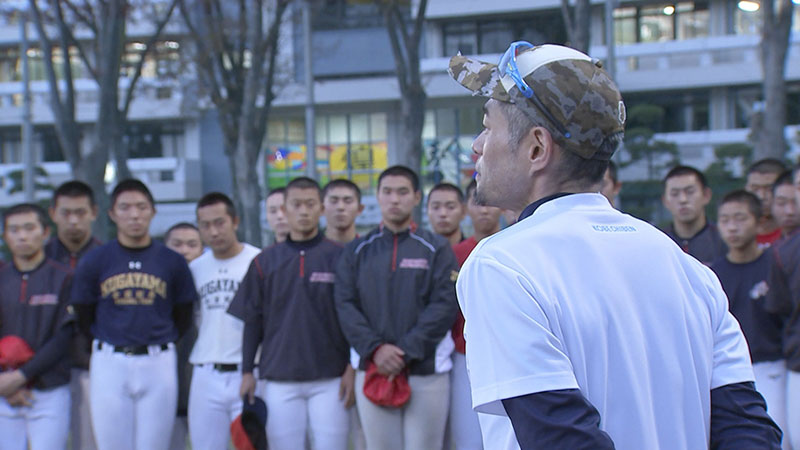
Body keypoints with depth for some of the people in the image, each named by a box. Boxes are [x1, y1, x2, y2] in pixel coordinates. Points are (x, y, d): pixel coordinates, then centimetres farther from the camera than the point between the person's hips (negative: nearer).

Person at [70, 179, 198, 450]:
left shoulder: (172, 262, 4)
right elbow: (83, 318, 10)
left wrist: (160, 346, 7)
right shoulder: (94, 262, 3)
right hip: (109, 366, 0)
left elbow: (183, 319, 11)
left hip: (158, 365, 0)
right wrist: (106, 348, 9)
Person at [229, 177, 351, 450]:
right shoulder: (265, 261, 8)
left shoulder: (339, 257, 3)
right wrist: (247, 371, 6)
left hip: (329, 380, -1)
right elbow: (252, 321, 10)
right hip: (279, 381, 2)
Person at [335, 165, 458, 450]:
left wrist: (406, 350, -14)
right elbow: (345, 305, 3)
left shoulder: (436, 248, 6)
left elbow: (444, 306, -4)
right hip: (373, 371, 2)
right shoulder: (357, 251, 12)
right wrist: (375, 349, -12)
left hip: (426, 371, -2)